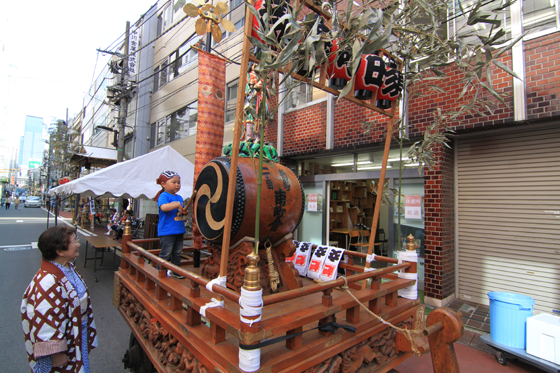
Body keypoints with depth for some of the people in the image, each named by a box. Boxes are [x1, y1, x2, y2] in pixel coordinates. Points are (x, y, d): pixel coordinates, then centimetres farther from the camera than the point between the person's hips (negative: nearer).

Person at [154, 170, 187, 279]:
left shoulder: (179, 197, 15)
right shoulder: (163, 196, -9)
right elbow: (163, 207, -29)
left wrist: (184, 211, 4)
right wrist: (177, 205, -27)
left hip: (179, 230, 8)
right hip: (166, 231, -8)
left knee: (177, 253, 14)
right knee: (165, 254, -2)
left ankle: (175, 272, 26)